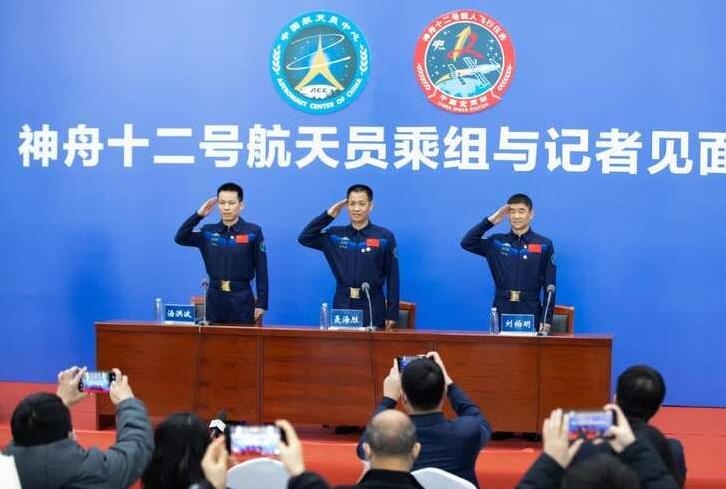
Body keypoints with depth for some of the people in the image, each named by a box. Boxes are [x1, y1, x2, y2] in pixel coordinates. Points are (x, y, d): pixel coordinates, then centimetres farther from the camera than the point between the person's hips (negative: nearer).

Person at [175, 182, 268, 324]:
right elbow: (180, 238, -2)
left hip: (241, 298, -3)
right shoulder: (209, 232, 7)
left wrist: (261, 302, -7)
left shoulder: (253, 232, -3)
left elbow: (261, 269, -3)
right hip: (215, 298, 3)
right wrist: (199, 214, -8)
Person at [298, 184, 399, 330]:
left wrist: (392, 314, -3)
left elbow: (392, 277, -1)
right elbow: (304, 238, 0)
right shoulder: (335, 235, 7)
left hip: (372, 308, -2)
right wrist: (329, 215, -4)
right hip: (342, 306, 2)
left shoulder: (385, 237, -1)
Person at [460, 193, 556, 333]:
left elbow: (549, 284, 0)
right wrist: (490, 221, -6)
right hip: (502, 310, 1)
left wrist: (547, 319, -6)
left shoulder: (544, 245, 2)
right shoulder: (497, 242, 7)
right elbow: (466, 243, -3)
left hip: (530, 311, -1)